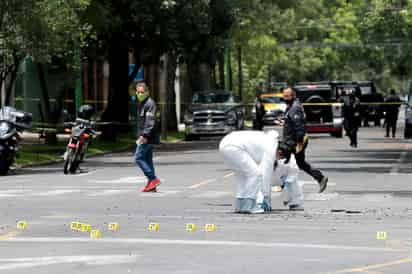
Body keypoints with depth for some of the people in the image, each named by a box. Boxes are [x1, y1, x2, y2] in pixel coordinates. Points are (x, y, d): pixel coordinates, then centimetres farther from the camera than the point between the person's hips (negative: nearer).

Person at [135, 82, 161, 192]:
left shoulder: (150, 104, -12)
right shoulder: (141, 104, 19)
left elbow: (150, 121, -22)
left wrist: (144, 135, -27)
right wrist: (140, 136, 23)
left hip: (147, 137, -10)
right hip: (144, 137, 10)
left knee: (139, 158, -12)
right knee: (147, 160, 9)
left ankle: (153, 179, -13)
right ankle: (151, 185, 10)